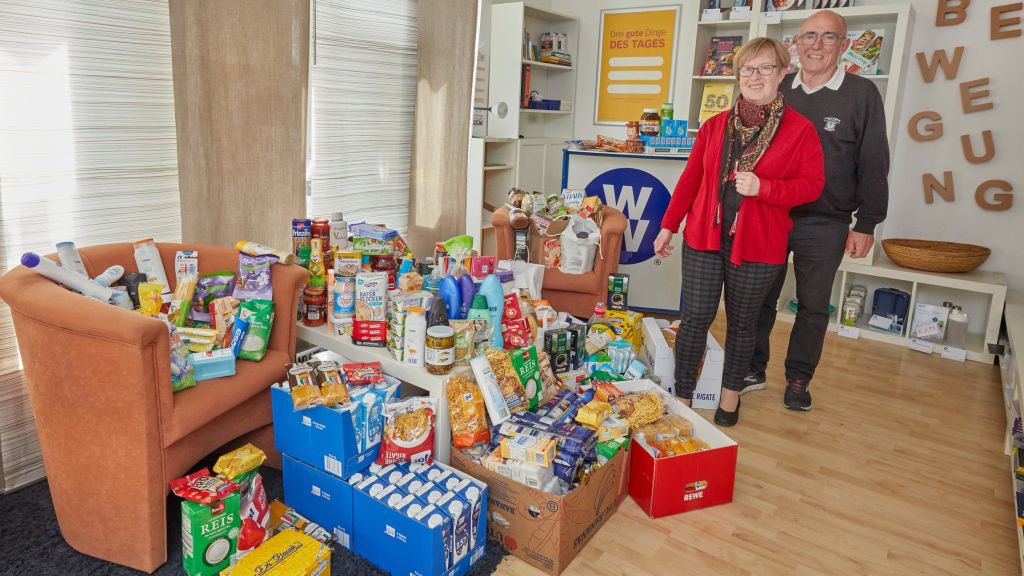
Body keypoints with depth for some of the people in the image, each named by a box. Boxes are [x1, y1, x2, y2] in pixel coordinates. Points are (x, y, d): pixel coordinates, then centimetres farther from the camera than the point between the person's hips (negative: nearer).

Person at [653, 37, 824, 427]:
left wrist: (762, 187, -19)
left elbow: (813, 185, -4)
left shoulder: (800, 130, -1)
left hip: (758, 246, -1)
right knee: (696, 317, 1)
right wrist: (668, 226, 9)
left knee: (742, 321, 13)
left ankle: (731, 391, 33)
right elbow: (690, 179, 9)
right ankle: (681, 395, 15)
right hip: (704, 238, 2)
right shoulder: (715, 126, 7)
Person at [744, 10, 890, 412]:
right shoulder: (777, 91, 5)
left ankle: (798, 379, 25)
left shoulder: (862, 94, -3)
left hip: (825, 226, -2)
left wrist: (866, 224, -5)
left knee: (813, 307, 9)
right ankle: (753, 370, 25)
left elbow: (873, 165, -3)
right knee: (760, 298, 10)